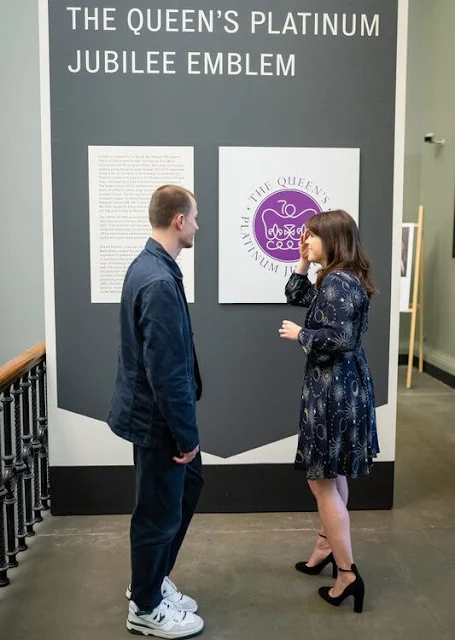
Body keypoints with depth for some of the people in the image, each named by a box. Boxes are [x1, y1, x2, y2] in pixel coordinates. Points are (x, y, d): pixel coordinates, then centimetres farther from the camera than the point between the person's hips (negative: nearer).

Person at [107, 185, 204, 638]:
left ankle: (152, 582, 39)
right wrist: (186, 433, -16)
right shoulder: (160, 282, -26)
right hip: (156, 418, -10)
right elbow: (165, 370, -26)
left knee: (189, 485, 23)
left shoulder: (148, 266, 6)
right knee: (159, 512, 7)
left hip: (155, 412, 10)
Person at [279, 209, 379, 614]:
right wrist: (303, 261, 11)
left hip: (335, 390, -10)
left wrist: (299, 334, -13)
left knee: (322, 480, -1)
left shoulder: (337, 282, -20)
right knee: (331, 476, 21)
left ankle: (348, 574, 6)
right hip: (339, 387, 10)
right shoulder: (338, 279, 11)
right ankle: (327, 547, 36)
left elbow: (340, 339, -27)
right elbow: (298, 297, 22)